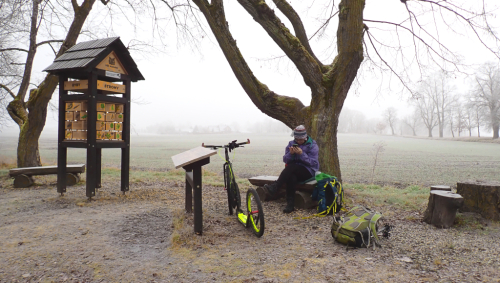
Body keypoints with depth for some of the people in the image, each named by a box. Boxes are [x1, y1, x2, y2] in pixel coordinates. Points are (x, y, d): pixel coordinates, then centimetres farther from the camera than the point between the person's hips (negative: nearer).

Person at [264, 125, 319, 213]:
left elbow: (313, 162, -12)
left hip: (308, 172, -3)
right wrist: (290, 153, -17)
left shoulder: (312, 145, -1)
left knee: (291, 166, -34)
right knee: (291, 177, -35)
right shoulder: (291, 144, 11)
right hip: (293, 172, 3)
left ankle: (275, 186, -36)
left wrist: (301, 154, -22)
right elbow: (285, 160, 4)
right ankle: (290, 204, -34)